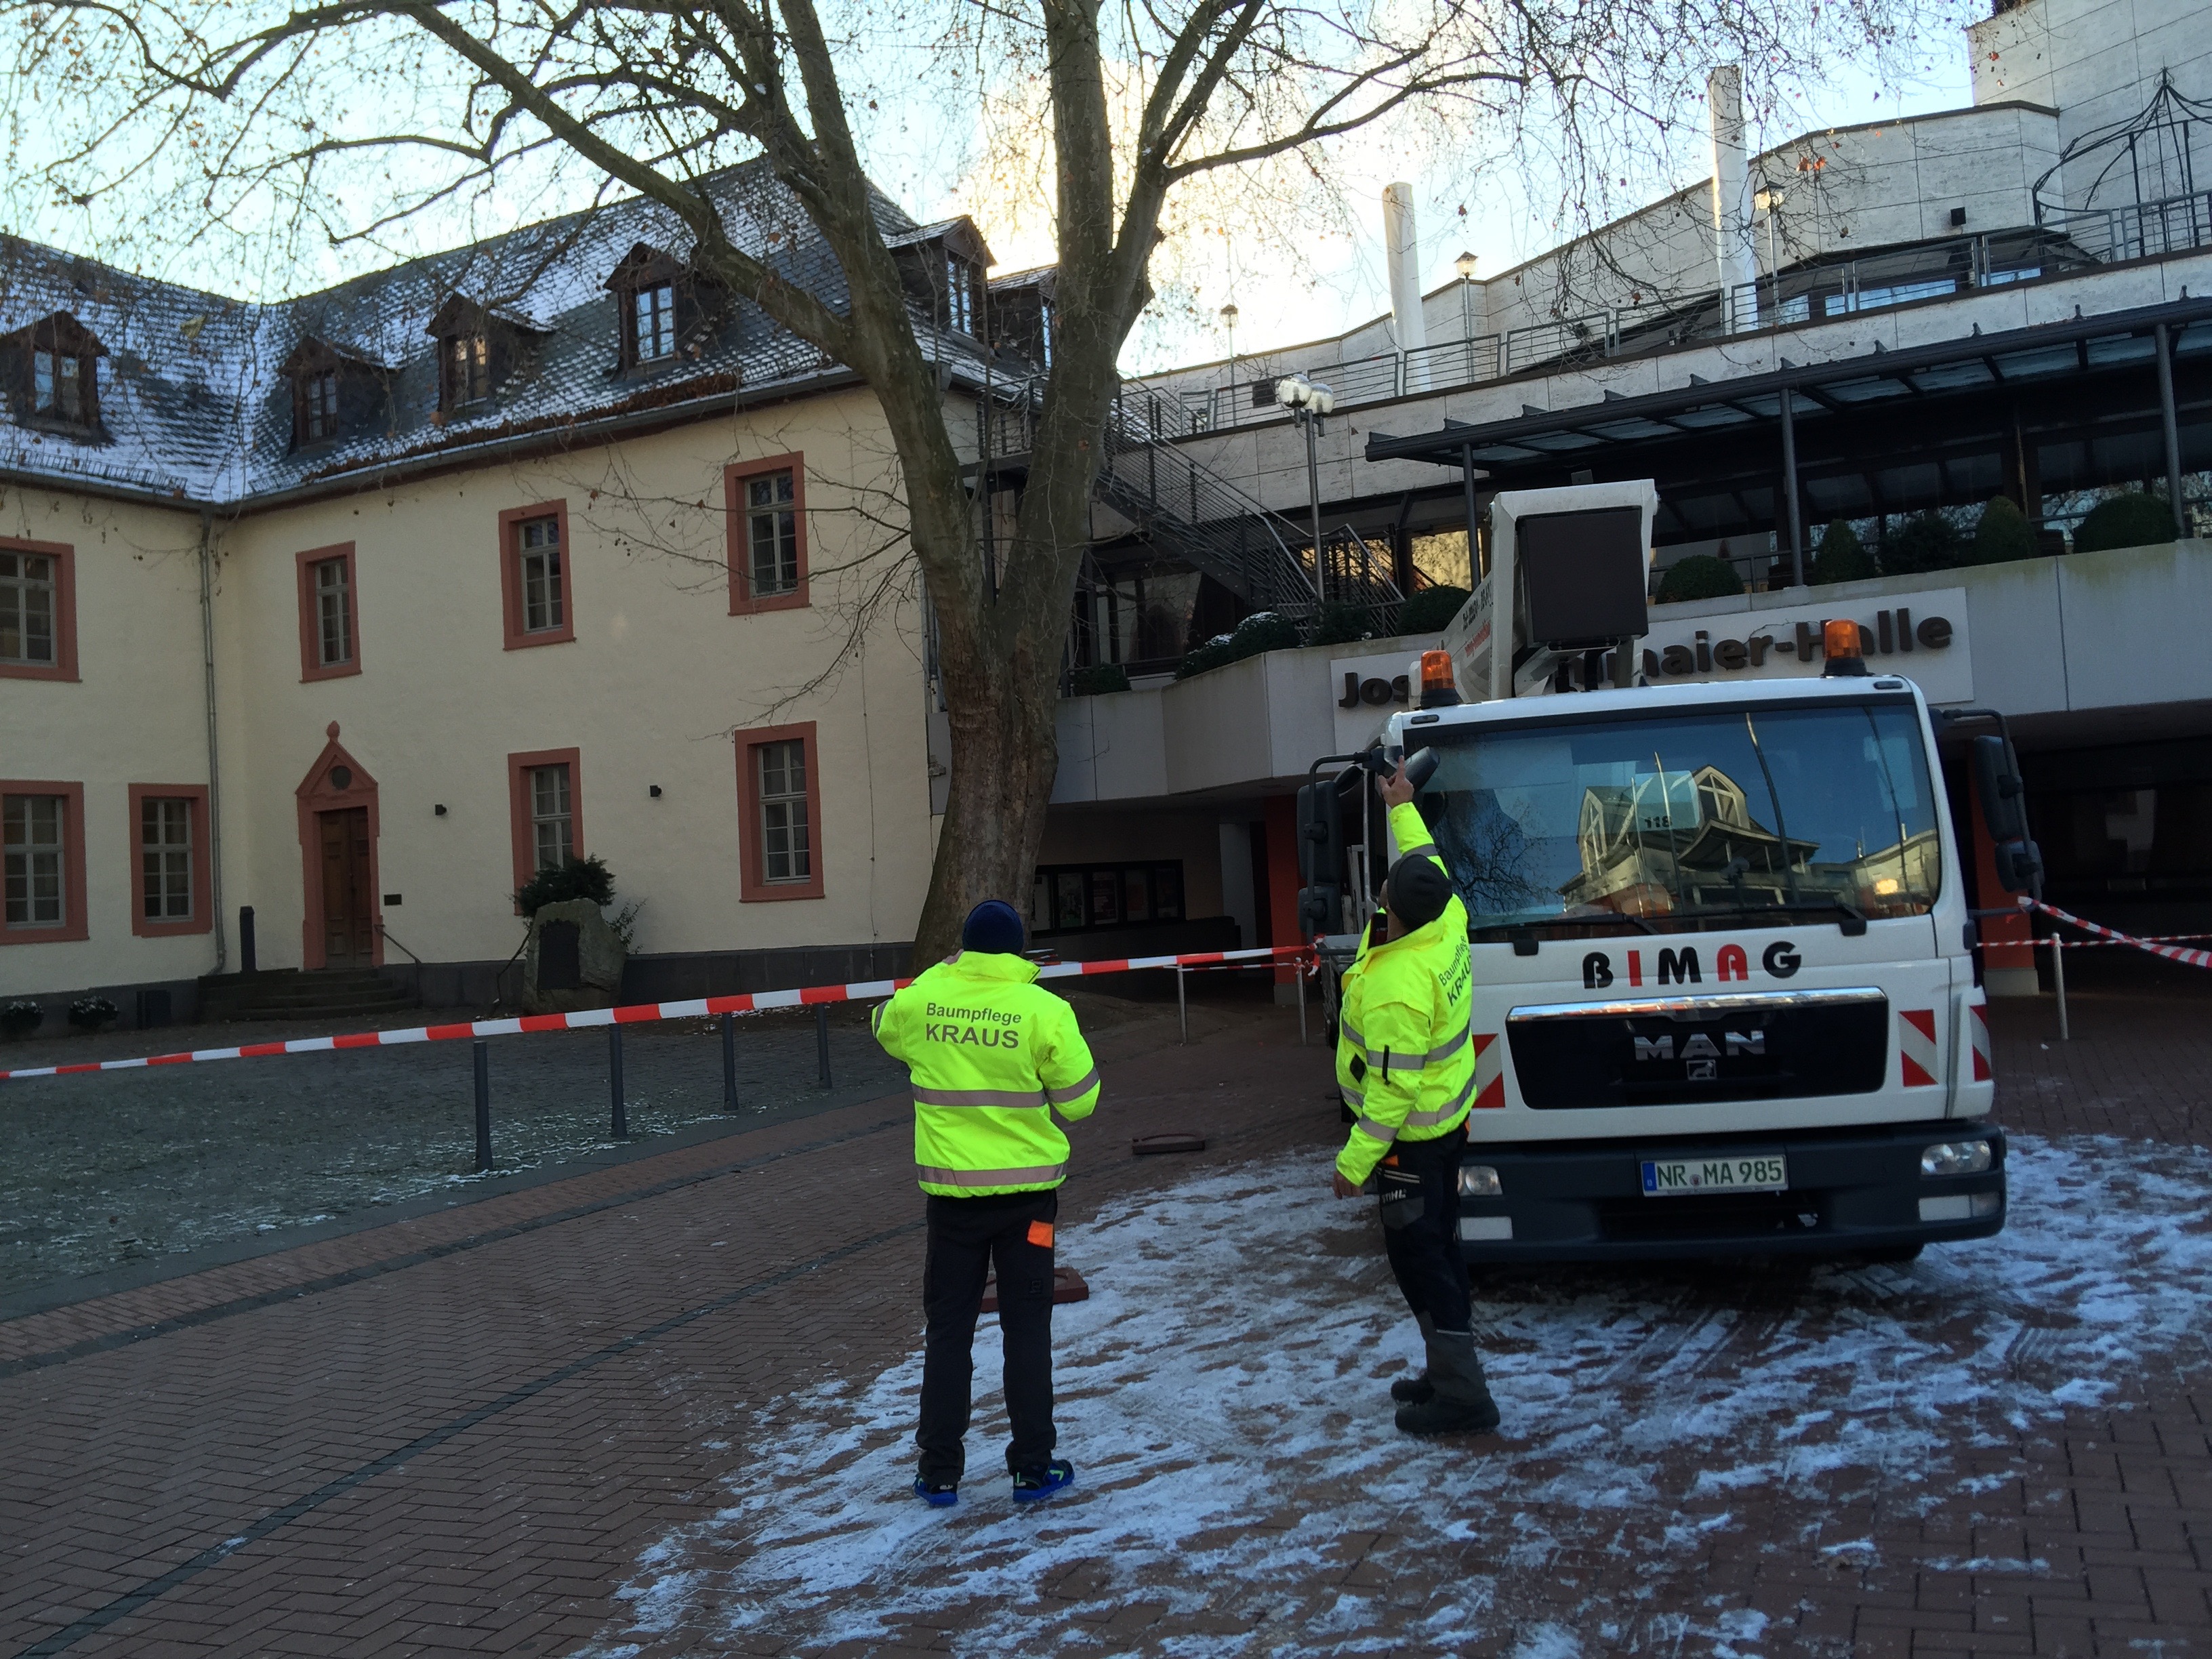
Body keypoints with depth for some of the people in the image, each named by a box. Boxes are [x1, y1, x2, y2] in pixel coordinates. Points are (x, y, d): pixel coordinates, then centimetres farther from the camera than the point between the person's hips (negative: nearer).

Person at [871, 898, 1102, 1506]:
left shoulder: (920, 1002, -6)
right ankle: (1033, 1466, 16)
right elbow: (1079, 1101, -6)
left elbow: (885, 1025, 19)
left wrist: (944, 974, 22)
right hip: (1027, 1190, -1)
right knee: (1026, 1327, 10)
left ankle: (940, 1472, 17)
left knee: (948, 1327, 12)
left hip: (952, 1191, 2)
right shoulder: (1045, 1010, -12)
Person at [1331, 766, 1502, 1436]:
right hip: (1446, 1120, 9)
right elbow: (1432, 866, 16)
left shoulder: (1395, 990, -31)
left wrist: (1354, 1161, -19)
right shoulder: (1448, 925, -8)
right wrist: (1403, 809, 25)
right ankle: (1451, 1371, 30)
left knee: (1419, 1257, -1)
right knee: (1438, 1248, 19)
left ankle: (1462, 1397, 4)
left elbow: (1393, 1091, -27)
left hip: (1411, 1137, -9)